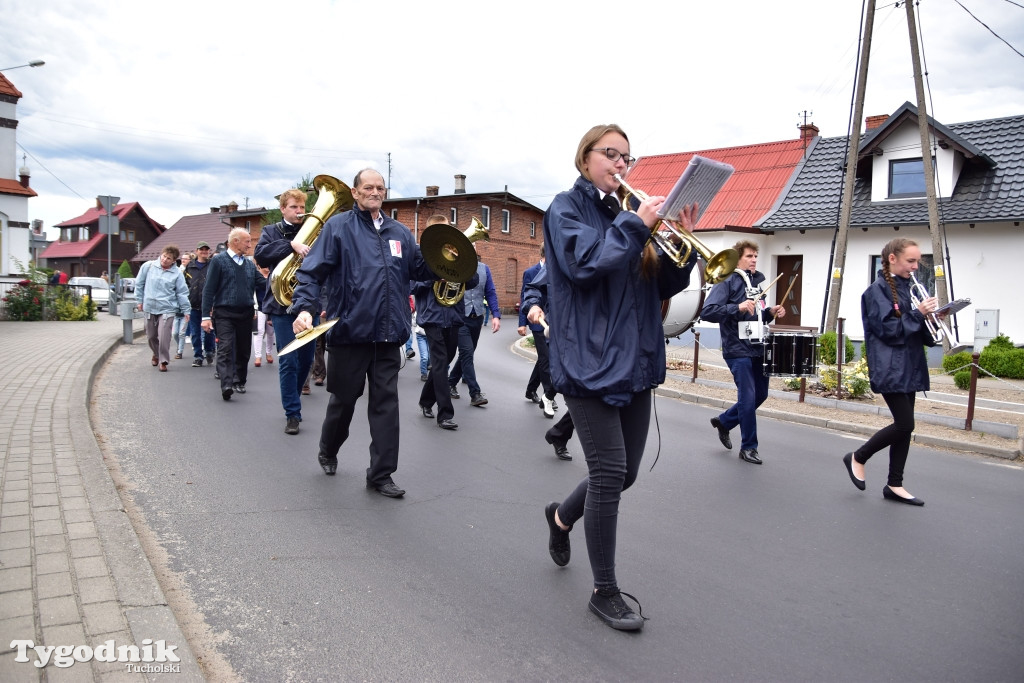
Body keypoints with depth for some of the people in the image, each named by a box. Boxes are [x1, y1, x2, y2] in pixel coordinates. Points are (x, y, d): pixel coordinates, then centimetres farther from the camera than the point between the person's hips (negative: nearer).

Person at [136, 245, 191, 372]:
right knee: (151, 336, 14)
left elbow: (182, 293, 0)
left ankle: (163, 360, 1)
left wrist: (186, 310, -1)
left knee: (164, 336, -13)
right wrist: (140, 300, 12)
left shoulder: (177, 273, -4)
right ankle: (156, 354, 41)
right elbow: (139, 284, 11)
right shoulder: (148, 266, 0)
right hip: (150, 308, 3)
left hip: (167, 309, -3)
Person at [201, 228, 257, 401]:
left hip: (245, 314, 5)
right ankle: (226, 386, -21)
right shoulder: (218, 260, -1)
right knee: (225, 349, -13)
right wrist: (206, 316, -9)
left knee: (243, 351, 9)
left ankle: (239, 382, 23)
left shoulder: (250, 264, 13)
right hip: (224, 314, -5)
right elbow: (209, 289, -3)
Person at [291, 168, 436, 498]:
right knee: (344, 398, 12)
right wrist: (304, 307, -22)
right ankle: (327, 452, 40)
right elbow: (312, 271, -7)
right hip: (349, 331, -3)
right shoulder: (338, 226, -1)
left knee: (386, 403, 3)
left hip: (388, 335, 3)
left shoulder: (399, 232, 13)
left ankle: (380, 474, 11)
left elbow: (420, 269, 15)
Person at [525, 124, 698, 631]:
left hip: (634, 361, 7)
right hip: (589, 359, -6)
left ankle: (563, 516, 40)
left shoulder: (626, 213, 17)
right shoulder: (567, 208, 1)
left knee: (625, 473, 11)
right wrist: (636, 224, -16)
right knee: (609, 472, -6)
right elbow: (584, 263, -19)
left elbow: (663, 285, 12)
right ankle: (604, 592, 10)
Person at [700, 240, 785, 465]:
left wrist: (771, 312, 4)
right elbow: (707, 312, -20)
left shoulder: (757, 281, 14)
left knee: (760, 394, 15)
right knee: (748, 398, -4)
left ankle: (723, 421, 33)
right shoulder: (727, 281, -9)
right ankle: (748, 447, 10)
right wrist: (738, 307, -29)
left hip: (758, 348, 8)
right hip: (738, 350, -8)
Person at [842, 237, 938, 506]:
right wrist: (918, 313, -18)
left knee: (904, 426, 8)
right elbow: (887, 329, -16)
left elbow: (919, 331, 17)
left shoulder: (908, 288, 14)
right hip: (890, 368, -8)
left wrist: (932, 318, -2)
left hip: (909, 366, 8)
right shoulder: (878, 290, -9)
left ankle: (894, 485, 15)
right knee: (905, 425, -10)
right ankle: (858, 458, 11)